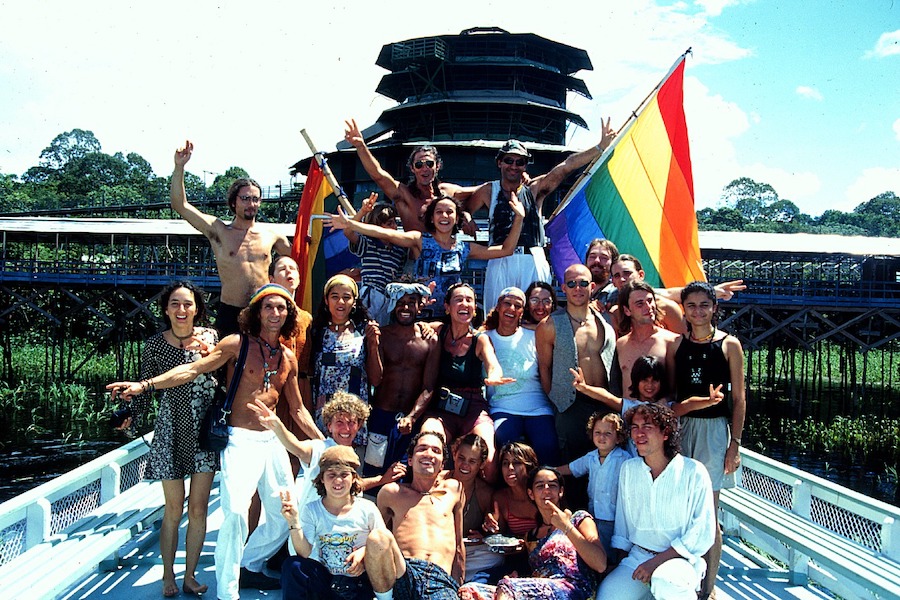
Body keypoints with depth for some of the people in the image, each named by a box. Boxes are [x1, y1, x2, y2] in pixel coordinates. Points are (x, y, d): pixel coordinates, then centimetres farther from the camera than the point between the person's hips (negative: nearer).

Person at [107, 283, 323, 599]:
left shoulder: (289, 358, 10)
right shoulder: (237, 344, -4)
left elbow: (297, 409, 17)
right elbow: (192, 370, -14)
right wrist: (144, 384, -26)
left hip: (273, 440, 6)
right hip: (241, 439, -6)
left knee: (283, 516, 12)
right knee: (235, 511, -23)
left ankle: (249, 566, 36)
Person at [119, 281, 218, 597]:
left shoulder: (211, 337, -1)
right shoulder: (155, 344, -1)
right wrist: (132, 416, 2)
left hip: (205, 429, 1)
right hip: (171, 430, 0)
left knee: (198, 509, 6)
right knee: (174, 509, 6)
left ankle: (190, 575, 22)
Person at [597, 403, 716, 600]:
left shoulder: (693, 472, -8)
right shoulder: (628, 469, 8)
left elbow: (703, 534, -12)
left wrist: (657, 561, -17)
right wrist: (620, 562, 11)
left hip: (680, 559, -4)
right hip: (637, 557, 4)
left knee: (665, 583, -37)